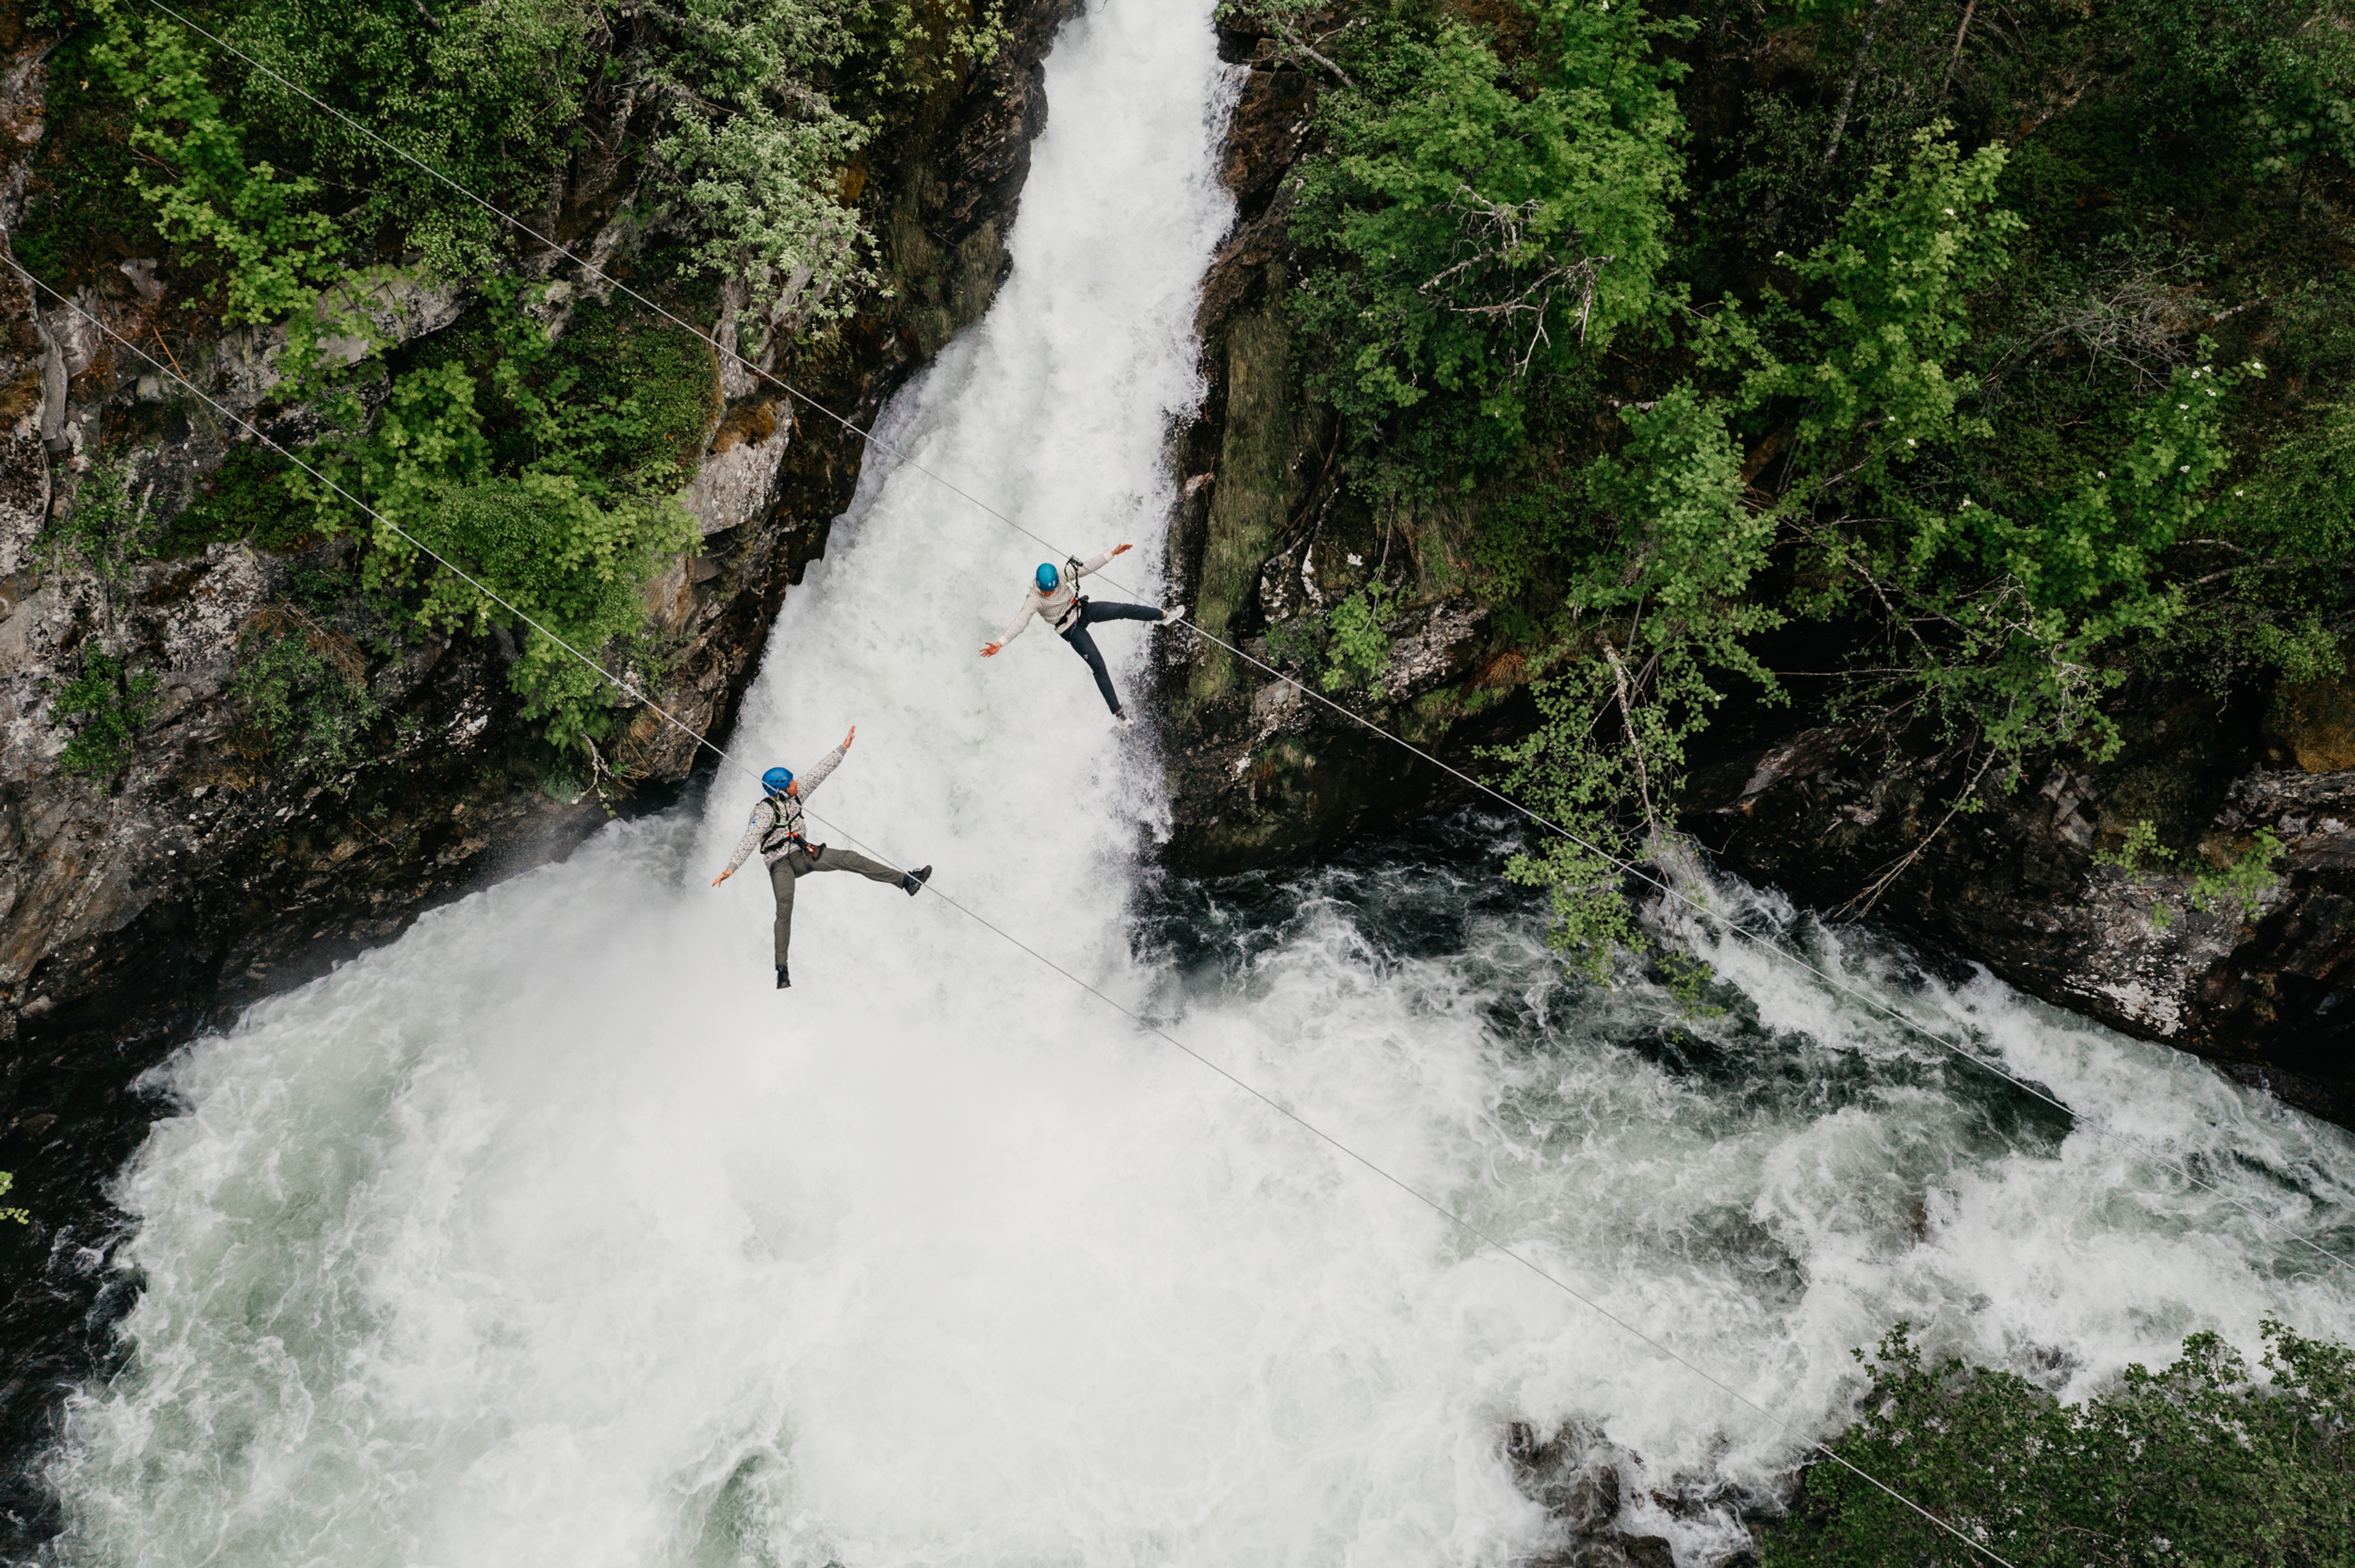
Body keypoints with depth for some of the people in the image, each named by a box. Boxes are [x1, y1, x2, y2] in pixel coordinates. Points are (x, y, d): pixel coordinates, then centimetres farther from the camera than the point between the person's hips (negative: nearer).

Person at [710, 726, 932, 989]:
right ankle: (782, 970, -15)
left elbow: (820, 772, 5)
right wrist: (731, 868, -40)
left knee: (849, 859, -8)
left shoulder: (795, 794, -2)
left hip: (803, 854, 6)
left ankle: (905, 880, -8)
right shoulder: (765, 812, -22)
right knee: (784, 911, -18)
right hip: (780, 865, -6)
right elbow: (749, 841, -30)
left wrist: (843, 748, 7)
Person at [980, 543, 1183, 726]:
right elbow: (1020, 622, -36)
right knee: (1098, 666, -9)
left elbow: (1088, 567, -8)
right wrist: (1000, 643, -49)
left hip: (1083, 610, 4)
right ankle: (1118, 712, -2)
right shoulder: (1034, 600, -28)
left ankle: (1164, 615, 21)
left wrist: (1112, 553, -8)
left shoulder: (1063, 576, -18)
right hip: (1072, 630, -4)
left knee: (1124, 610, -5)